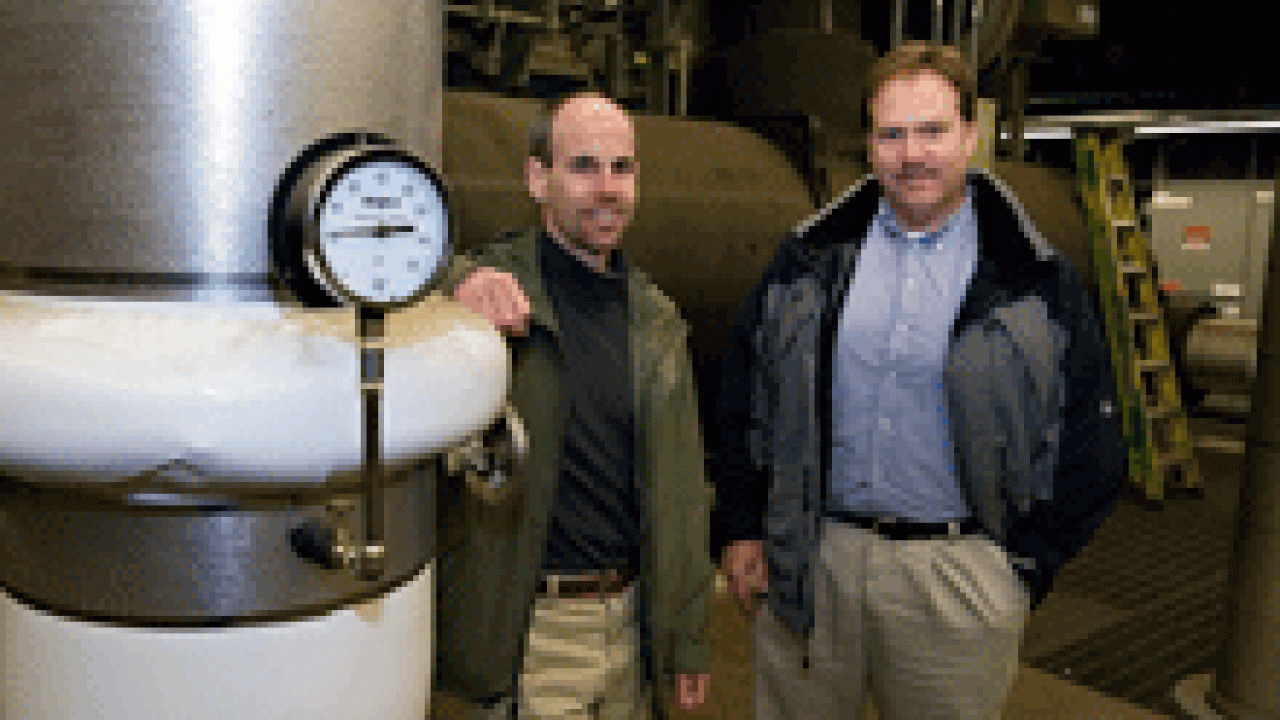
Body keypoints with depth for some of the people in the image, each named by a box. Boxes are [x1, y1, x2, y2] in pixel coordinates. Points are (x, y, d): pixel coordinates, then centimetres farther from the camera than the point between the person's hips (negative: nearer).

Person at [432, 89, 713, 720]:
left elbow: (680, 489, 10)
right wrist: (457, 283, -35)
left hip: (632, 616, 5)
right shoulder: (493, 286, -7)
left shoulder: (658, 320, 7)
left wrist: (688, 637, 11)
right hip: (528, 635, -4)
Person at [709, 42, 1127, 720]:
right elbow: (740, 391, 8)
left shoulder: (1039, 282, -2)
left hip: (959, 575, -1)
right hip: (809, 558, 2)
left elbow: (1089, 448, 2)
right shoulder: (811, 258, 3)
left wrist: (1025, 568, 0)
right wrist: (738, 525, 6)